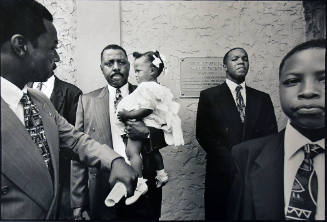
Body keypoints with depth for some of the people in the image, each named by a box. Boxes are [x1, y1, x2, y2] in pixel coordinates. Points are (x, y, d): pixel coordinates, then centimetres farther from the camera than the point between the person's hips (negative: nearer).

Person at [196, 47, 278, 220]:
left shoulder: (262, 98, 11)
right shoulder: (209, 96, 2)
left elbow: (271, 136, 4)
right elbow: (203, 134, -5)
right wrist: (232, 160, -14)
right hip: (222, 175, -2)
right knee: (218, 215, 7)